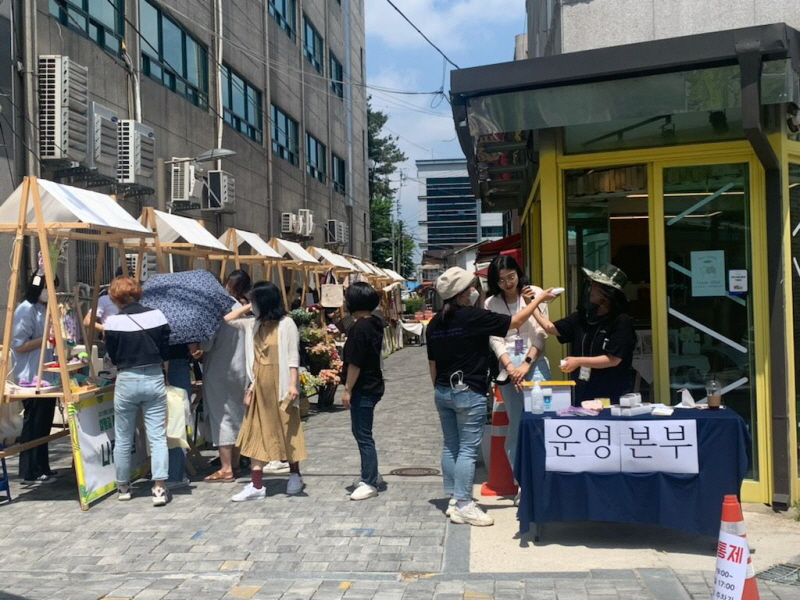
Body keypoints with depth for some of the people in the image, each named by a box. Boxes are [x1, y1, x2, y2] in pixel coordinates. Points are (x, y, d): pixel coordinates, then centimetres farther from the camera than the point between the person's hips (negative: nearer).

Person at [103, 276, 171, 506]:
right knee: (158, 437, 3)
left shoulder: (113, 322, -9)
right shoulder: (157, 315, -4)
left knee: (123, 439, 14)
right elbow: (165, 351, 2)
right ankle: (159, 488, -3)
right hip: (155, 379, 1)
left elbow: (113, 357, 1)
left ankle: (123, 487, 26)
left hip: (126, 381, -1)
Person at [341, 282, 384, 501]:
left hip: (362, 389, -10)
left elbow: (355, 363, -20)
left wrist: (347, 389, -16)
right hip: (372, 385, 10)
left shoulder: (359, 327, -19)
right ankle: (368, 478, 26)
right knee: (362, 432, 18)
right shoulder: (375, 324, 9)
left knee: (363, 435, -3)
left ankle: (370, 484, 3)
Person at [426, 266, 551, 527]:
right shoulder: (474, 317, -14)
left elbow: (432, 363, 13)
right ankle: (463, 507, -1)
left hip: (443, 391, 8)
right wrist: (537, 300, 6)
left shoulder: (435, 323, 7)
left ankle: (454, 500, 20)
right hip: (468, 393, -7)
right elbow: (515, 322, -7)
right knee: (468, 449, -3)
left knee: (450, 446, 13)